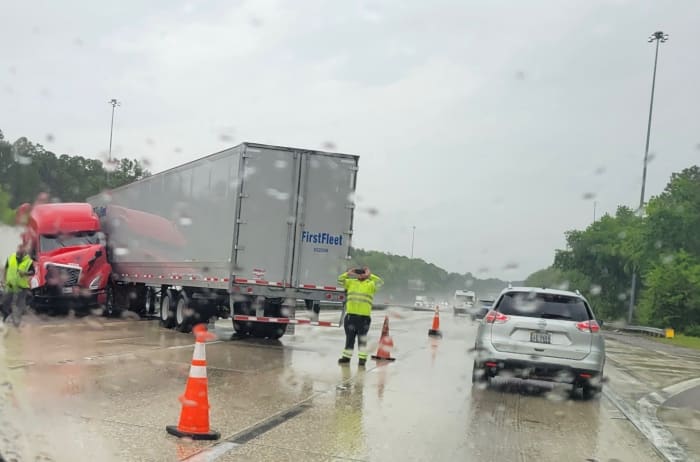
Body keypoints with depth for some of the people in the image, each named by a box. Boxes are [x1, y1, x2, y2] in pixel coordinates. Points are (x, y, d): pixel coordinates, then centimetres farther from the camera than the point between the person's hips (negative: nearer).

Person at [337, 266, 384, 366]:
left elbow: (380, 283, -12)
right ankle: (347, 356, 21)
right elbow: (340, 280, 10)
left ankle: (362, 358, 7)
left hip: (364, 316, -3)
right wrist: (348, 273, -2)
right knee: (349, 337, 12)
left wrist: (370, 275, -15)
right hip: (351, 314, 3)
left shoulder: (371, 284, 2)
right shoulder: (351, 282, 12)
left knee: (362, 338, 1)